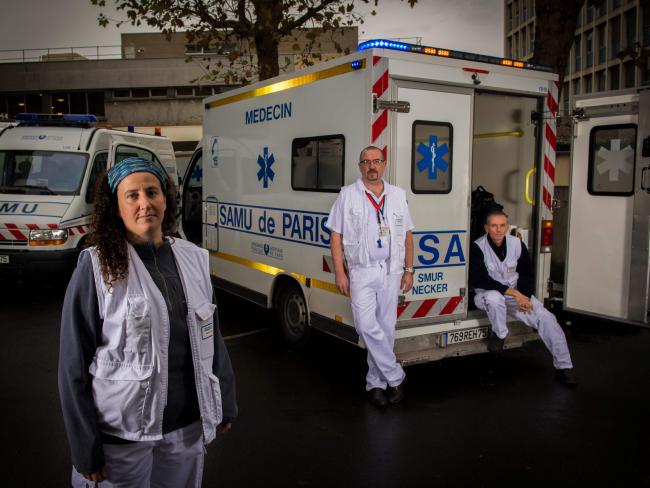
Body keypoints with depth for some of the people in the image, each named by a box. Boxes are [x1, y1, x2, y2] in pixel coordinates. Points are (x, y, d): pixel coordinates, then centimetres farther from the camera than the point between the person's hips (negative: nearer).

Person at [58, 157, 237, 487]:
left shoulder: (193, 259, 0)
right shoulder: (97, 267, -12)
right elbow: (74, 364, -10)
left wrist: (225, 405, 12)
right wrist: (85, 450, -10)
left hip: (187, 424, 4)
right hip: (121, 433, -4)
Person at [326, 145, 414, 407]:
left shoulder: (398, 195, 10)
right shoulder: (348, 195, 0)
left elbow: (407, 235, 14)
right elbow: (336, 236, -1)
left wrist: (408, 270, 9)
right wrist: (340, 273, -7)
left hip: (391, 271, 3)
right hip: (361, 271, -3)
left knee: (385, 328, 7)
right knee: (367, 325, -15)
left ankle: (375, 383, 21)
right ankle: (395, 376, 2)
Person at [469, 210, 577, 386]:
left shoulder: (517, 244, -3)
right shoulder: (478, 247, -17)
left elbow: (527, 273, 9)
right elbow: (479, 280, -24)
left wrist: (525, 297, -9)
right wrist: (513, 292, -27)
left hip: (517, 294, 4)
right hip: (487, 295, -4)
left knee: (546, 317, -13)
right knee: (494, 297, -40)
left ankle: (564, 367, -5)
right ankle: (499, 335, -12)